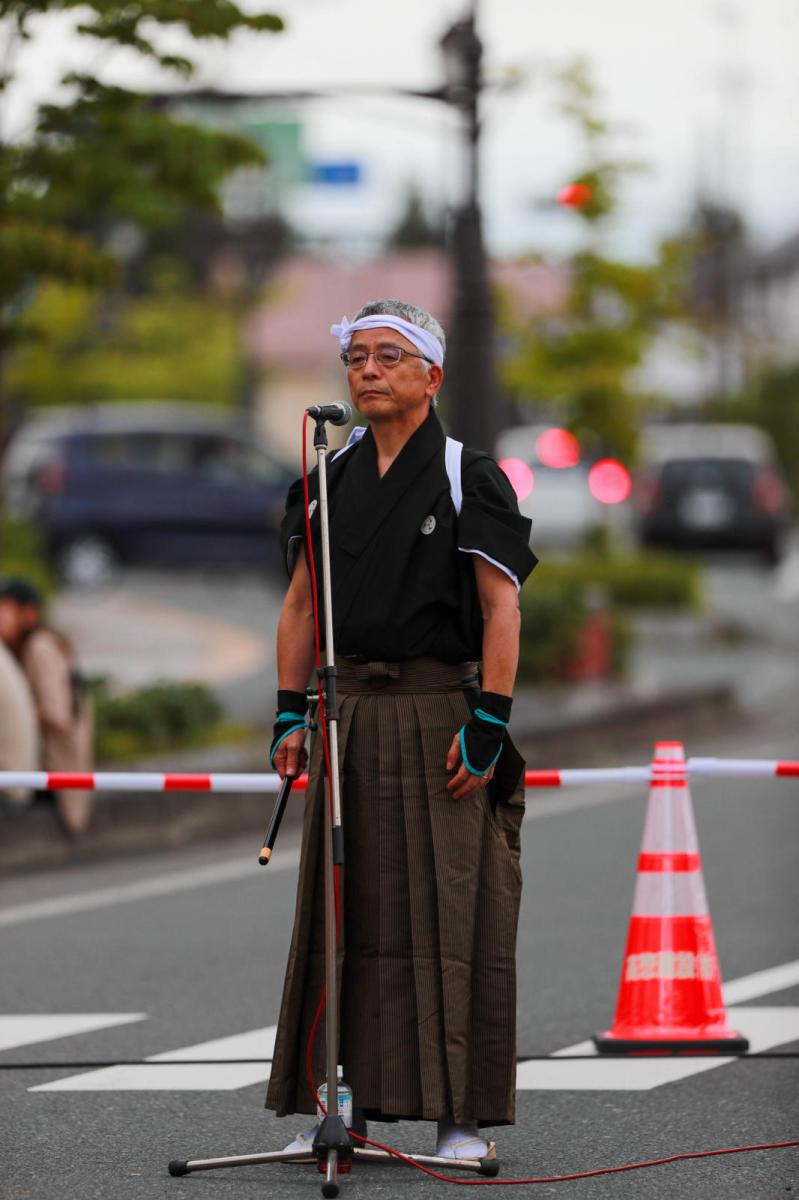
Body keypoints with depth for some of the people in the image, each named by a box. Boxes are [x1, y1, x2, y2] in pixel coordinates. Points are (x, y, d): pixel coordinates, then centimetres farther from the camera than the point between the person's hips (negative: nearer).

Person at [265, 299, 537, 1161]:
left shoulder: (468, 479, -2)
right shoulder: (330, 481, 13)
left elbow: (502, 610, -7)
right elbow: (300, 604, 16)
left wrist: (487, 726, -14)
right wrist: (289, 715, 7)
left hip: (439, 711, -5)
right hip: (349, 713, 5)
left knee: (451, 912, -5)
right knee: (342, 913, 4)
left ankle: (464, 1115, -1)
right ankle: (337, 1105, 10)